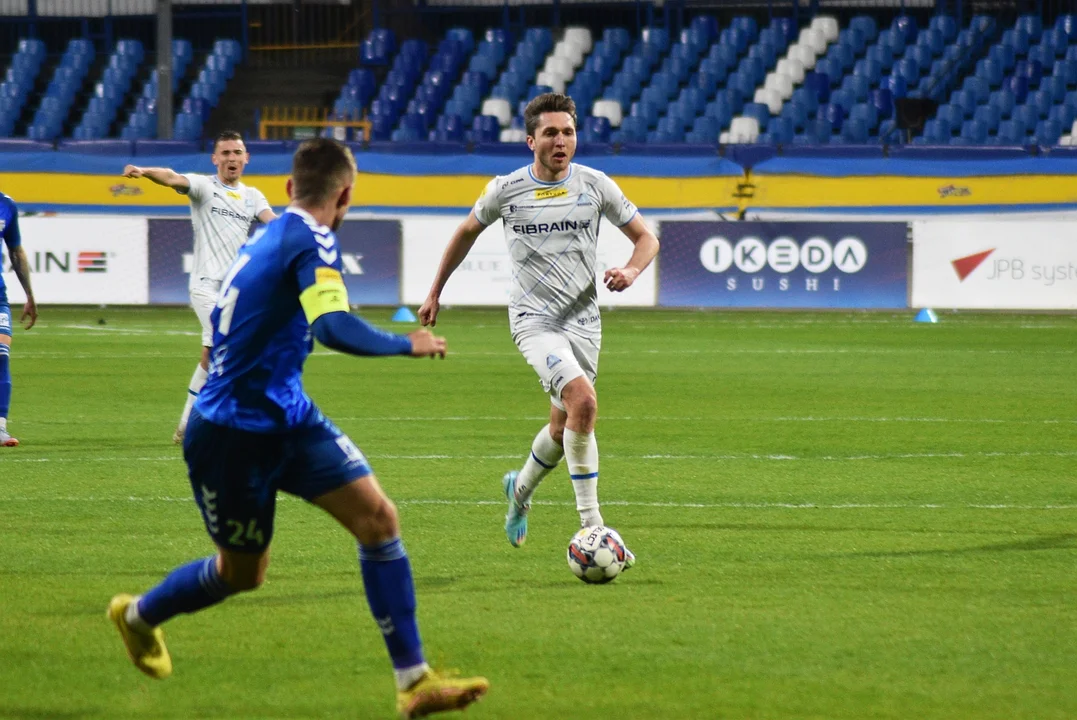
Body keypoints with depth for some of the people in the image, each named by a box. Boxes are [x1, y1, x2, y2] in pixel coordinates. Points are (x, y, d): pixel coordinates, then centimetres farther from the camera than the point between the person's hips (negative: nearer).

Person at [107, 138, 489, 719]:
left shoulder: (268, 237, 8)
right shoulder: (312, 241, -19)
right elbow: (334, 328, -34)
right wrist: (408, 345, -23)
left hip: (285, 417, 8)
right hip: (234, 435, -8)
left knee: (379, 519, -6)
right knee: (241, 573, 10)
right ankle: (136, 615, 39)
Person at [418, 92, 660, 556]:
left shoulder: (595, 186, 0)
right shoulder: (506, 190, -3)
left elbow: (645, 238, 8)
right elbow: (467, 232, 15)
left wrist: (631, 270, -14)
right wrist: (435, 292, 19)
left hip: (583, 322, 4)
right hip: (534, 320, -4)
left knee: (564, 426, 12)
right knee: (583, 401, -26)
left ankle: (521, 489, 46)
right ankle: (591, 527, -22)